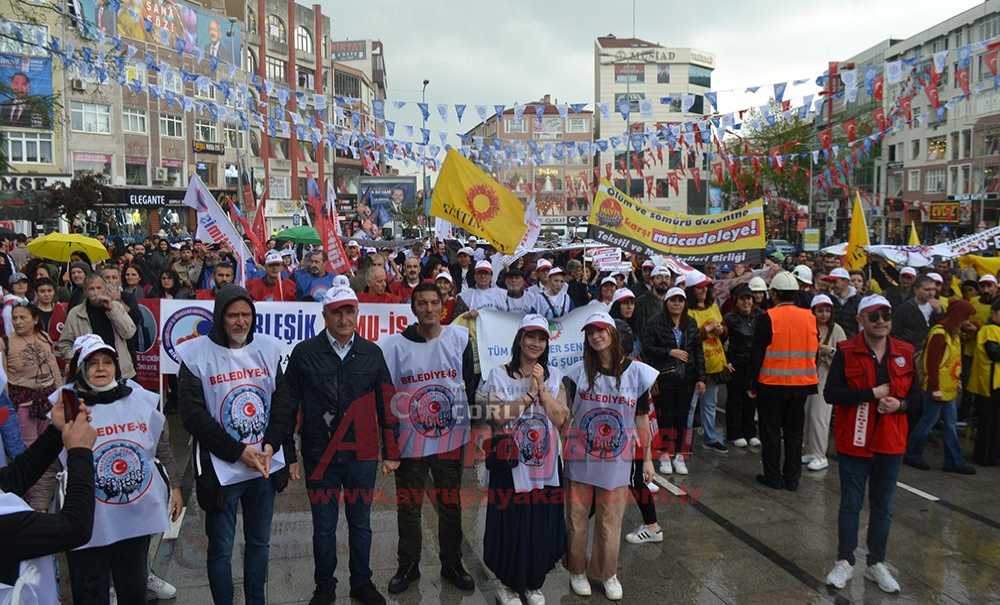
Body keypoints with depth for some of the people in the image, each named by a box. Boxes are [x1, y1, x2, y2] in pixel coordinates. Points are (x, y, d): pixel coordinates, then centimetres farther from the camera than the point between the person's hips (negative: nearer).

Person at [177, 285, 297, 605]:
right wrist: (239, 452, -15)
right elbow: (193, 414, -13)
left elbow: (282, 402, 3)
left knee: (260, 541, 17)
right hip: (221, 469, -4)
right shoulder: (196, 354, -10)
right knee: (221, 548, 8)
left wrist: (269, 447, -10)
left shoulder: (268, 348, 2)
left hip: (266, 466, 4)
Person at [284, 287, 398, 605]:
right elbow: (289, 405, -1)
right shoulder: (305, 353, -4)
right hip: (320, 456, -1)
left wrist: (390, 452, 4)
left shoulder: (372, 353, 1)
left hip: (362, 456, 1)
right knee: (324, 527, 11)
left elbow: (385, 406, 4)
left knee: (360, 524, 14)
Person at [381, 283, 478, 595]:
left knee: (451, 505, 14)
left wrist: (475, 427, 6)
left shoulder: (460, 338, -2)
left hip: (451, 439, 1)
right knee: (408, 508, 11)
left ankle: (452, 564, 32)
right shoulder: (396, 345, -6)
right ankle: (408, 566, 30)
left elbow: (471, 384, 5)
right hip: (410, 440, -1)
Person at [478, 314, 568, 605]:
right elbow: (498, 414, -14)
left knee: (542, 528, 10)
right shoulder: (499, 375, -2)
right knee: (511, 526, 5)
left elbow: (560, 419, -3)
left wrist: (542, 388, -12)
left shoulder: (554, 376, 6)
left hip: (545, 463, 3)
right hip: (511, 464, -3)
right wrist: (530, 393, -15)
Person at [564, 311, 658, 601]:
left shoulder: (636, 372, -5)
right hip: (579, 460, 0)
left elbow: (642, 419, 1)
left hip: (617, 463, 0)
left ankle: (607, 573, 34)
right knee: (577, 520, 11)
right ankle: (577, 571, 32)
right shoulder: (579, 372, -5)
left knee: (610, 522, 11)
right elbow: (563, 415, -1)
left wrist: (648, 458, 3)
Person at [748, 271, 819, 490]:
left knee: (771, 432, 7)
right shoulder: (810, 318, 1)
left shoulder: (767, 318, -13)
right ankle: (792, 478, 19)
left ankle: (773, 477, 13)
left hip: (772, 384, -4)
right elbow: (814, 352, 11)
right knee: (794, 432, 13)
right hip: (801, 385, 4)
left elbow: (757, 355, -12)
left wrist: (753, 386, -5)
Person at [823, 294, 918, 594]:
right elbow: (830, 393, -14)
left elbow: (916, 393, 9)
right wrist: (872, 393, -20)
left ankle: (876, 563, 28)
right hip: (854, 441, -3)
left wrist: (900, 404, -13)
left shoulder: (905, 352, 2)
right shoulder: (846, 352, -9)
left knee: (883, 506, 13)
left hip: (890, 443, 3)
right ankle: (845, 562, 21)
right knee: (850, 504, 7)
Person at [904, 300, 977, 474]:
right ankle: (912, 455, 14)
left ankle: (954, 461, 17)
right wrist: (935, 388, -21)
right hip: (938, 389, -9)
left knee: (950, 424, 11)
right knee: (928, 421, 1)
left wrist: (957, 379, 12)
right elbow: (932, 363, -21)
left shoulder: (954, 333, 11)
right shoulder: (940, 334, -19)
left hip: (949, 388, 9)